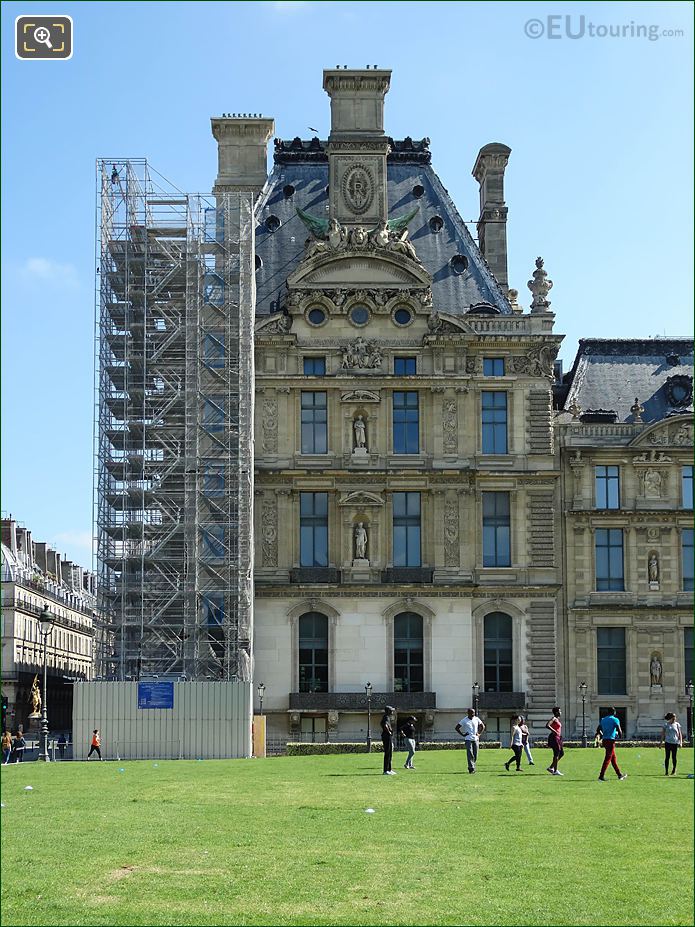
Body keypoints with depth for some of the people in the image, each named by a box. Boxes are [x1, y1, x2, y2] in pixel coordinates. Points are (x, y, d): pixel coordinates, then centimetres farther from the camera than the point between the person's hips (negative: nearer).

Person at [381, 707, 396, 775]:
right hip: (387, 737, -11)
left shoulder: (388, 717, 17)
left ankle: (389, 770, 22)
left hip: (389, 737, 11)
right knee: (387, 754, -9)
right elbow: (385, 725, -36)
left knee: (390, 754, 15)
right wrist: (389, 732, -21)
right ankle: (386, 770, -8)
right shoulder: (386, 717, -16)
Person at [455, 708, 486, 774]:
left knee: (475, 755, 4)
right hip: (468, 739, -4)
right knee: (469, 753, -12)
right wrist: (462, 734, -7)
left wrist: (479, 734, 7)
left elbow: (483, 726, 19)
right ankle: (471, 768, -13)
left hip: (475, 739, 4)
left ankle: (473, 767, 17)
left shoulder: (476, 719, 6)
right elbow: (457, 727, 1)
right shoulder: (464, 720, -4)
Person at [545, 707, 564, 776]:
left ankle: (551, 767, 17)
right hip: (554, 737, -10)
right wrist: (554, 731, -24)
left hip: (557, 737, 10)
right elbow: (547, 725, -25)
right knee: (556, 754, -7)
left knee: (561, 753, 12)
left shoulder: (557, 719, 17)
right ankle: (555, 771, -2)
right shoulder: (554, 719, -12)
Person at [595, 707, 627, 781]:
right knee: (607, 759, -4)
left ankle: (619, 775, 24)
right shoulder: (615, 720, -6)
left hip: (604, 740, 7)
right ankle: (601, 776, -8)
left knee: (613, 758, 16)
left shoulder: (603, 720, 13)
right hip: (611, 740, -7)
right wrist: (620, 735, 8)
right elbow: (619, 731, -13)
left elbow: (598, 730, 15)